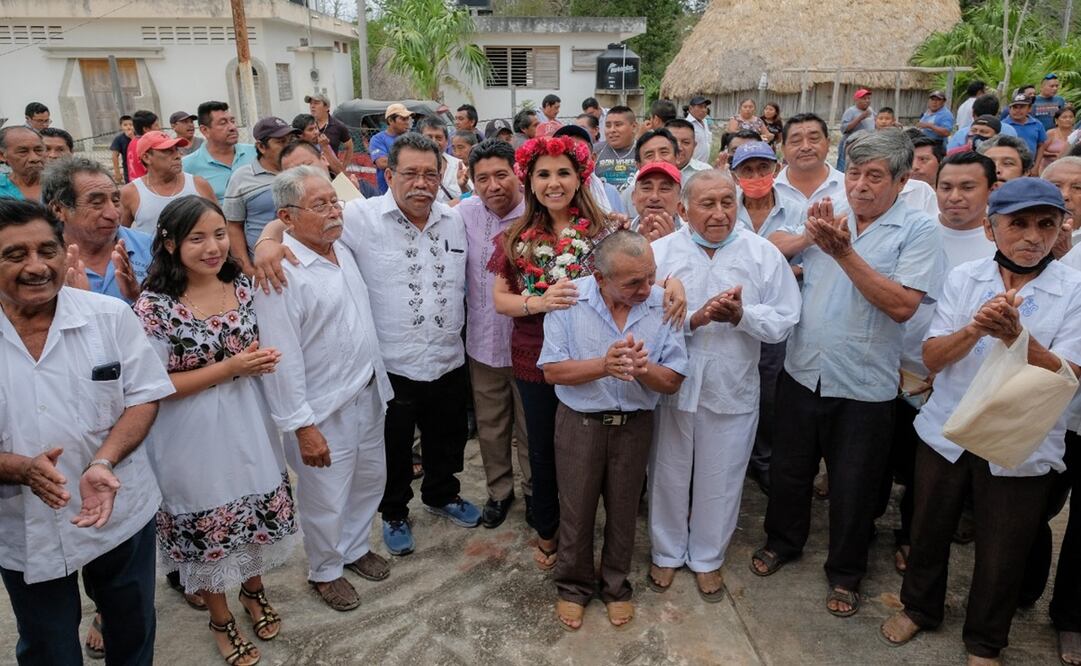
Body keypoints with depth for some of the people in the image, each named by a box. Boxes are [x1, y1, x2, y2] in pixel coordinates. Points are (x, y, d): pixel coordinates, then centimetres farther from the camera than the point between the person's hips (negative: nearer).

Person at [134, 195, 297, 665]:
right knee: (207, 524, 14)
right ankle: (221, 618, 39)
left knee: (256, 509, 18)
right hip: (192, 433, -4)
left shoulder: (242, 287, -3)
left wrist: (262, 358, -9)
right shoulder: (154, 306, -18)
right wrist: (228, 368, -22)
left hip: (247, 422, 4)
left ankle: (254, 591, 47)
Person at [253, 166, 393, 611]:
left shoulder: (344, 252, 5)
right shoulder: (281, 273, -21)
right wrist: (302, 426, -21)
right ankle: (325, 571, 35)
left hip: (368, 394, 8)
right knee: (327, 499, 10)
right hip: (324, 408, -8)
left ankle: (355, 548, 46)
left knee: (370, 479, 22)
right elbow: (282, 359, -22)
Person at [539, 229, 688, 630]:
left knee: (623, 511, 17)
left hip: (634, 426, 1)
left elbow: (673, 380, -8)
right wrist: (603, 365, -29)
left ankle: (616, 586, 40)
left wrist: (642, 368, -29)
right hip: (579, 424, -1)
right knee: (576, 509, 13)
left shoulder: (662, 304, -11)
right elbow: (552, 370, -14)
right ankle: (574, 585, 37)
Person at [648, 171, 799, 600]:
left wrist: (741, 315, -23)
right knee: (668, 475, 15)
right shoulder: (661, 252, -5)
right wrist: (694, 318, -25)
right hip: (670, 386, 0)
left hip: (732, 391, 0)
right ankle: (666, 553, 38)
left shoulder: (763, 254, -4)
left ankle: (707, 558, 38)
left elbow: (783, 322, -6)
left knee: (720, 480, 14)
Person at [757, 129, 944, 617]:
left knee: (853, 486, 13)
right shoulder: (828, 216, 3)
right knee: (788, 468, 20)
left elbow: (902, 306, -21)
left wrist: (844, 253, -25)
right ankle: (782, 541, 44)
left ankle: (845, 572, 35)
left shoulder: (917, 230, -10)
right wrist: (808, 235, -15)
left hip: (864, 385, -3)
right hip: (803, 371, 4)